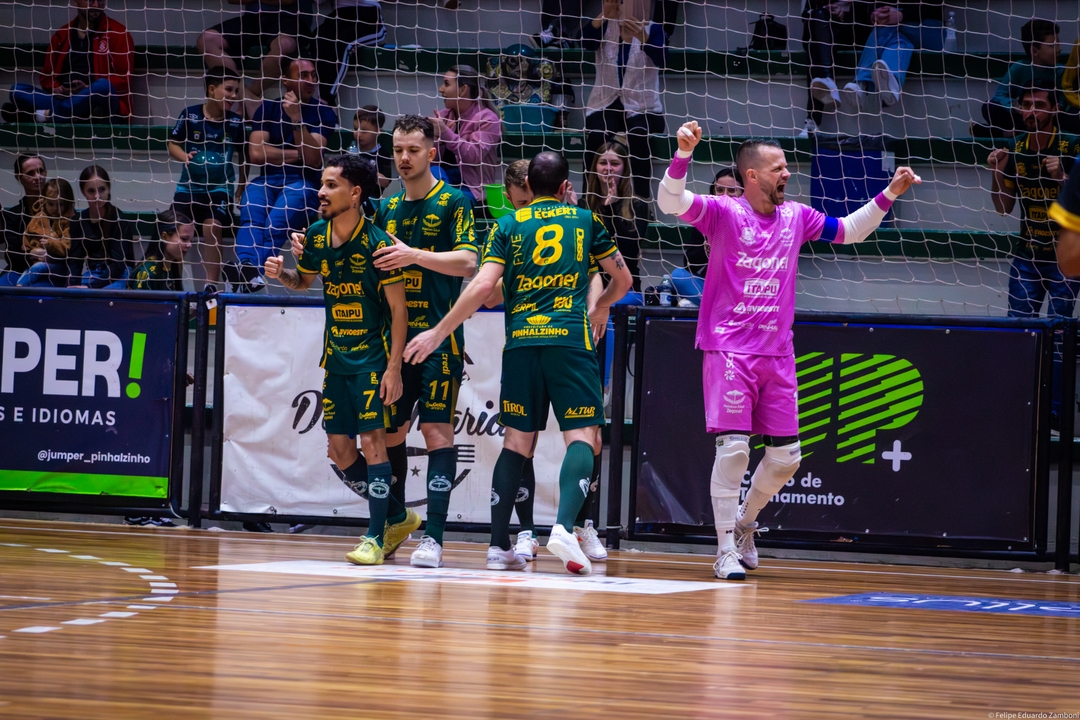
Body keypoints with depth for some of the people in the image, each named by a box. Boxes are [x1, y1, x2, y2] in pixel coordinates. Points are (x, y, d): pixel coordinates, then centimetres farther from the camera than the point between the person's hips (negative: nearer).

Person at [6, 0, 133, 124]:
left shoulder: (117, 33, 2)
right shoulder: (61, 36, 15)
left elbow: (124, 80, -4)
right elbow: (48, 76, 17)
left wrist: (89, 89, -17)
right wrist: (57, 90, -6)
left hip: (105, 111, -4)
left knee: (103, 86, -37)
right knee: (17, 90, -14)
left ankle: (47, 114, -25)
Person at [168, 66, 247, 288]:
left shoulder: (235, 122, -4)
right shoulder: (190, 115, -8)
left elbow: (244, 157, 9)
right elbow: (173, 144, 2)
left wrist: (240, 190, 13)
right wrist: (184, 156, -19)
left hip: (220, 187, -1)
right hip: (189, 186, 1)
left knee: (211, 229, -20)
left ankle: (211, 285, -15)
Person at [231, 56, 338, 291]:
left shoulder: (323, 113, 5)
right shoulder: (268, 108, 12)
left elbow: (312, 159, -8)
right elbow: (256, 153, 1)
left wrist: (297, 119, -16)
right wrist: (296, 153, -1)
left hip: (303, 183, -3)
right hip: (267, 179, 3)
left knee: (277, 221, -35)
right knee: (251, 214, -33)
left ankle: (250, 271, -57)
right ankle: (247, 266, -57)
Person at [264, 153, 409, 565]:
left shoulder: (376, 243, -17)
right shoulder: (316, 236, 1)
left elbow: (398, 308, -14)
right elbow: (303, 280, 20)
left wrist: (394, 367, -19)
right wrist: (281, 274, -3)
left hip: (374, 356, -7)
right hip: (337, 354, 7)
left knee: (372, 439, -13)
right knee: (339, 447, 6)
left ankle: (375, 538, -9)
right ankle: (396, 517, 22)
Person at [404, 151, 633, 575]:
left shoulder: (508, 225, 11)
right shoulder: (585, 220, 13)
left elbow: (483, 286, 0)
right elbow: (623, 280, 21)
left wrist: (440, 332, 5)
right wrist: (601, 306, 42)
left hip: (521, 340, 2)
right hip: (571, 337, -2)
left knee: (517, 440, 9)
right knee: (583, 436, -3)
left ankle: (499, 545, 5)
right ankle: (564, 526, -26)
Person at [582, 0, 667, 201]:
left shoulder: (653, 29, 4)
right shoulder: (604, 28, 10)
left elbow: (662, 61, -14)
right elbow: (585, 42, -11)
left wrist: (643, 38, -33)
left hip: (643, 108, -2)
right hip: (606, 105, 2)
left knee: (638, 135, -35)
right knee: (596, 136, -32)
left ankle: (642, 201, -34)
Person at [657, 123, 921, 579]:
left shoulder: (796, 217, 10)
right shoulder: (723, 213, -6)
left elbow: (849, 232, 24)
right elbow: (671, 203, -21)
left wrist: (889, 195, 14)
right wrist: (683, 154, -37)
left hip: (777, 354, 5)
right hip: (729, 351, -5)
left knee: (786, 456, 6)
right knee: (733, 448, -12)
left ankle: (745, 521, 31)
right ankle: (727, 550, -2)